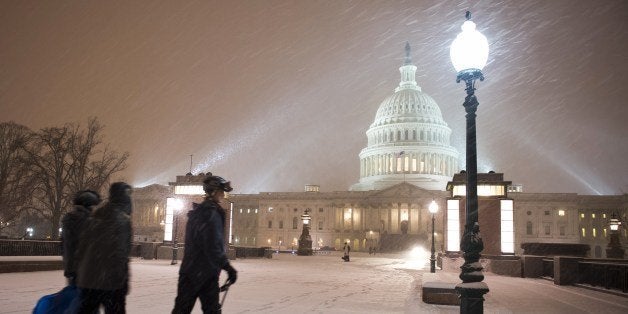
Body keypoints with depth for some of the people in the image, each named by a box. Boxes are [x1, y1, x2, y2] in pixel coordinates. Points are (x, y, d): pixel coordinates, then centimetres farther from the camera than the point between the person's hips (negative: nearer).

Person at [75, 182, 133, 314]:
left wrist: (81, 274, 18)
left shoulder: (93, 218, 9)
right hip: (111, 283, -6)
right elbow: (121, 255, -16)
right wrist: (124, 283, -10)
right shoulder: (123, 220, -12)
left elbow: (81, 248, 11)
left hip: (86, 280, 6)